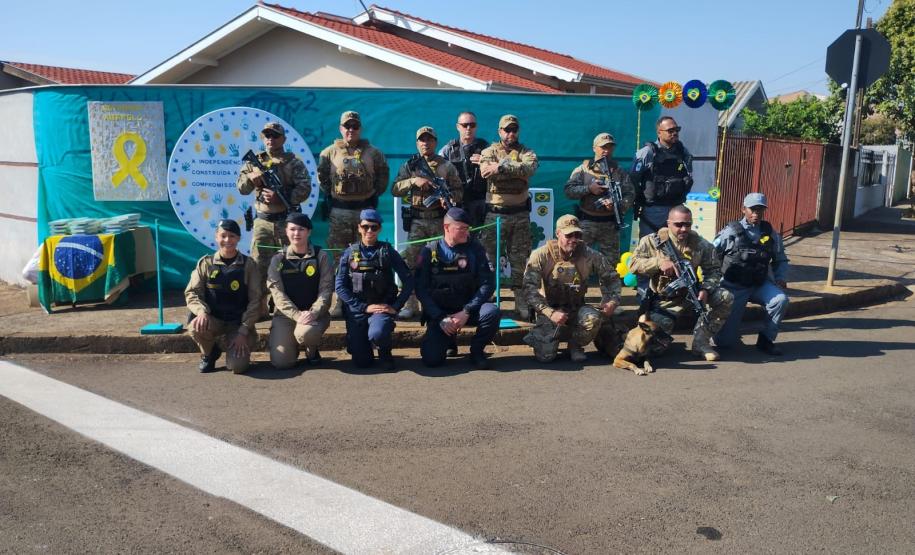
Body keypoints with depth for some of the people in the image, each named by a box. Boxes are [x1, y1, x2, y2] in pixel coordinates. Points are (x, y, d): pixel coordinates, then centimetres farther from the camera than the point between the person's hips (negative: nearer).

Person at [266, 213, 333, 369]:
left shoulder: (321, 257, 1)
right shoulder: (278, 260, 4)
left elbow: (326, 289, -5)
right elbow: (277, 293, -5)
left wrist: (313, 313, -22)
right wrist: (297, 315, -21)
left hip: (314, 313, -1)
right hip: (285, 314, 1)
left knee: (305, 333, -36)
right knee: (281, 362, -15)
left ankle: (311, 350, 2)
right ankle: (294, 345, 21)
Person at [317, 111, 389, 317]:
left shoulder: (373, 153, 5)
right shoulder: (329, 153, 5)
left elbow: (383, 177, 12)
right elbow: (322, 178, 12)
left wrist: (374, 195, 4)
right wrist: (329, 196, 4)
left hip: (365, 209, 0)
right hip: (338, 210, 0)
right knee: (338, 257, 3)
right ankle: (339, 301, 9)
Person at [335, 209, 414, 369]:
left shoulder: (388, 252, 2)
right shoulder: (349, 253, 4)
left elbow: (408, 281, -1)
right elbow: (339, 286, -3)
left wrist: (395, 307, -11)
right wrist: (365, 307, -11)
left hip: (382, 307, -1)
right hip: (356, 310, 2)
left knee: (377, 334, -34)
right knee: (362, 361, -2)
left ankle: (385, 353, 2)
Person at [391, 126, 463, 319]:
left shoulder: (447, 166, 7)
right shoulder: (409, 166, 10)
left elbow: (458, 191, 5)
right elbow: (395, 189, 1)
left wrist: (448, 198, -16)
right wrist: (413, 181, -14)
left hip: (440, 220, 0)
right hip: (417, 221, 1)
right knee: (410, 261, -4)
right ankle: (410, 305, 1)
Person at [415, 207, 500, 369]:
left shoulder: (475, 249, -1)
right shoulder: (430, 251, -3)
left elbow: (488, 283, -8)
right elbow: (421, 289, -6)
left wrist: (467, 312, -18)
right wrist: (440, 318, -17)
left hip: (468, 309, 1)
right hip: (439, 312, -1)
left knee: (492, 312, -30)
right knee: (432, 359, -19)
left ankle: (476, 350, -3)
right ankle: (448, 339, 17)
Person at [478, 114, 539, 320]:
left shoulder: (526, 152, 8)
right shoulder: (490, 151, 6)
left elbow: (530, 168, -17)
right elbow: (485, 171, -16)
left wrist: (501, 167, -24)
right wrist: (515, 169, -18)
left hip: (520, 214, 1)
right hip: (494, 213, -1)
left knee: (520, 260, 6)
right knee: (489, 258, 2)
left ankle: (521, 302, 14)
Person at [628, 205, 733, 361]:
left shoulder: (700, 244, -2)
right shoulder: (652, 241, -8)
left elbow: (713, 269, 2)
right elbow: (633, 264, -12)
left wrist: (705, 289, -17)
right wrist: (659, 262, -27)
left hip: (690, 293, 3)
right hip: (664, 300, -3)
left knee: (725, 297, -18)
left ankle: (701, 342, -7)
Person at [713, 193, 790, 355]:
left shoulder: (770, 233, 2)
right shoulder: (731, 232, -8)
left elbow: (781, 260, 14)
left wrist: (780, 278, -2)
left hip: (759, 285, 3)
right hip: (733, 287, -3)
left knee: (781, 299, -29)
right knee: (724, 341, -8)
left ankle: (766, 340, -5)